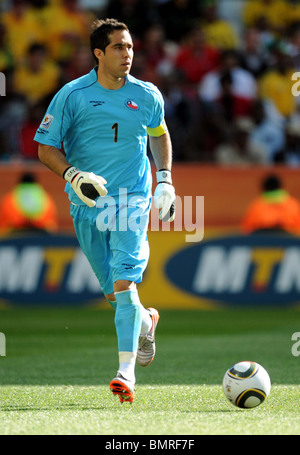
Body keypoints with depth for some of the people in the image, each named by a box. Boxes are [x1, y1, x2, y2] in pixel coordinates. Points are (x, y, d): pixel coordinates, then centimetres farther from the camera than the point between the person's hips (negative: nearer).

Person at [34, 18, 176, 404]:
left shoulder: (147, 96, 1)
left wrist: (165, 180, 11)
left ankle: (126, 372, -18)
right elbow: (45, 147, -2)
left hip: (132, 199, -1)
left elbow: (159, 133, 22)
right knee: (113, 292, 7)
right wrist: (72, 175, -19)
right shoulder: (72, 95, -6)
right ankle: (146, 322, 41)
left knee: (124, 282, -18)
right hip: (87, 205, 1)